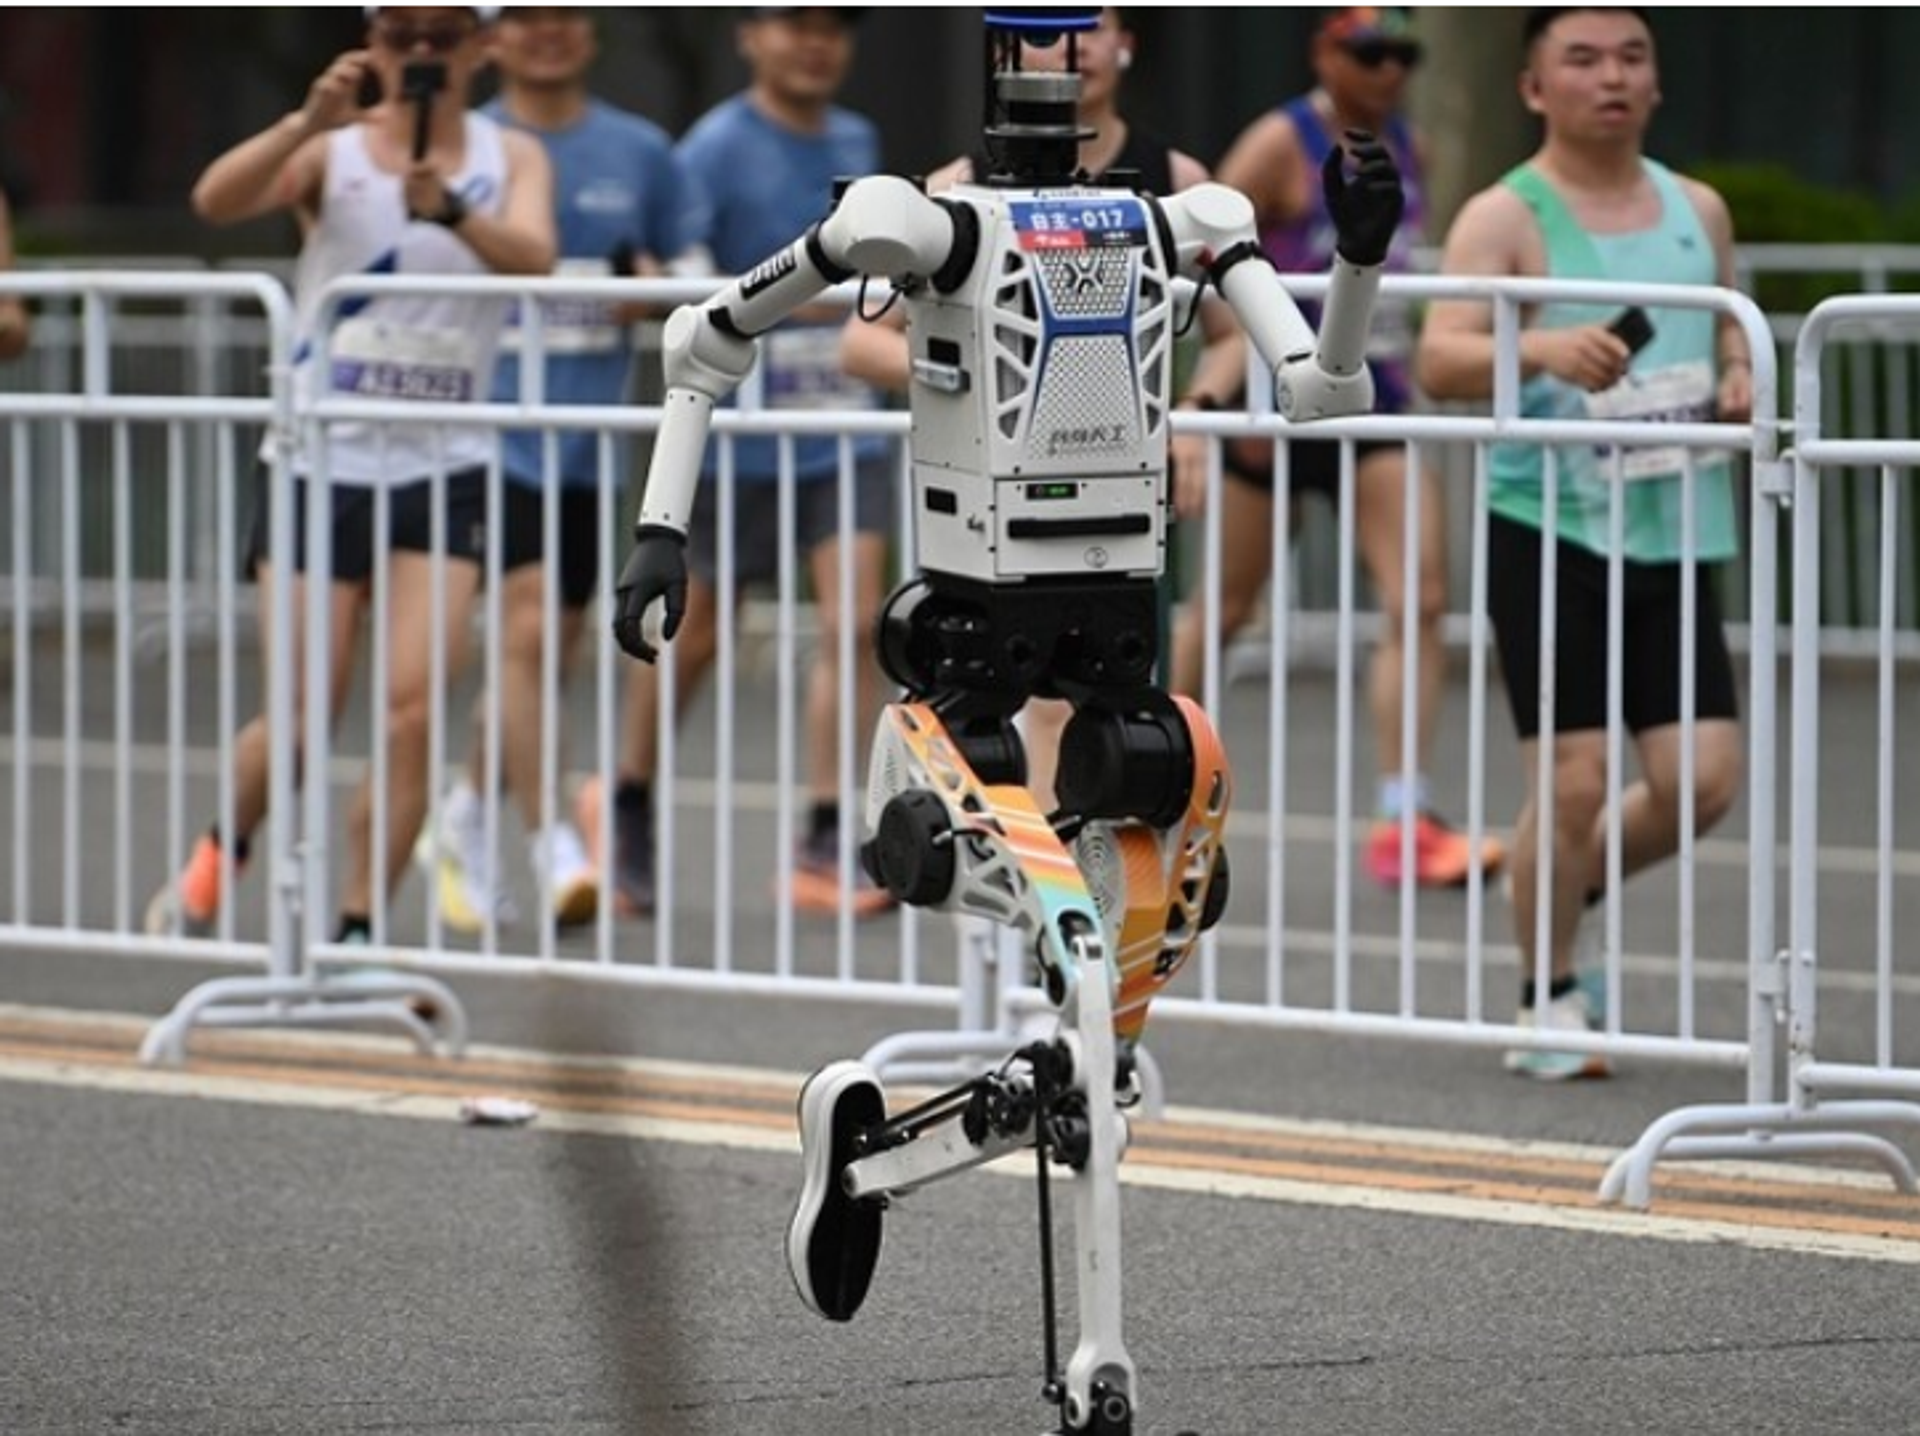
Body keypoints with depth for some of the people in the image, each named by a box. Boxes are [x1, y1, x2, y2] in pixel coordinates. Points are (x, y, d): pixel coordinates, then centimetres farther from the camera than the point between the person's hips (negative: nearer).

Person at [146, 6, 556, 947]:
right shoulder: (333, 150, -1)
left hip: (445, 471, 1)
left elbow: (532, 255, -20)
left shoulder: (510, 158, 2)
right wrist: (310, 121, -37)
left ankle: (356, 932, -2)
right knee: (303, 715, 0)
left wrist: (450, 209, -41)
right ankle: (217, 860, 27)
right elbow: (216, 202, -20)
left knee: (415, 710, -11)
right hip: (322, 461, -1)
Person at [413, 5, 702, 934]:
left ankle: (465, 822, 33)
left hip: (589, 438, 4)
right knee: (527, 621, -19)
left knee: (550, 654, 12)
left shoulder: (641, 153, 10)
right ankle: (551, 846, -19)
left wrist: (657, 288, -7)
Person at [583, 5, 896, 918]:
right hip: (741, 431, -4)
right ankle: (629, 803, 30)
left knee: (852, 620, -10)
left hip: (843, 424, 4)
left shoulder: (856, 142, 10)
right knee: (695, 634, 8)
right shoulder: (718, 147, -9)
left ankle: (827, 841, -8)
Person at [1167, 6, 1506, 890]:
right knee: (1224, 611, 7)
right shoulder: (1281, 145, -11)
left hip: (1374, 397, 5)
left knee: (1418, 602, -10)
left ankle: (1404, 824, -12)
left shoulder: (1402, 148, 10)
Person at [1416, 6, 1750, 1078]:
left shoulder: (1698, 212, 11)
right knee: (1574, 778, -8)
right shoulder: (1507, 219, -6)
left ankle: (1567, 892, 26)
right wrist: (1543, 349, -37)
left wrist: (1743, 380, 2)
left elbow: (1731, 334, 26)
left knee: (1703, 778, -3)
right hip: (1549, 533, -5)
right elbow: (1440, 360, -18)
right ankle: (1549, 999, 12)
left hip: (1673, 536, 5)